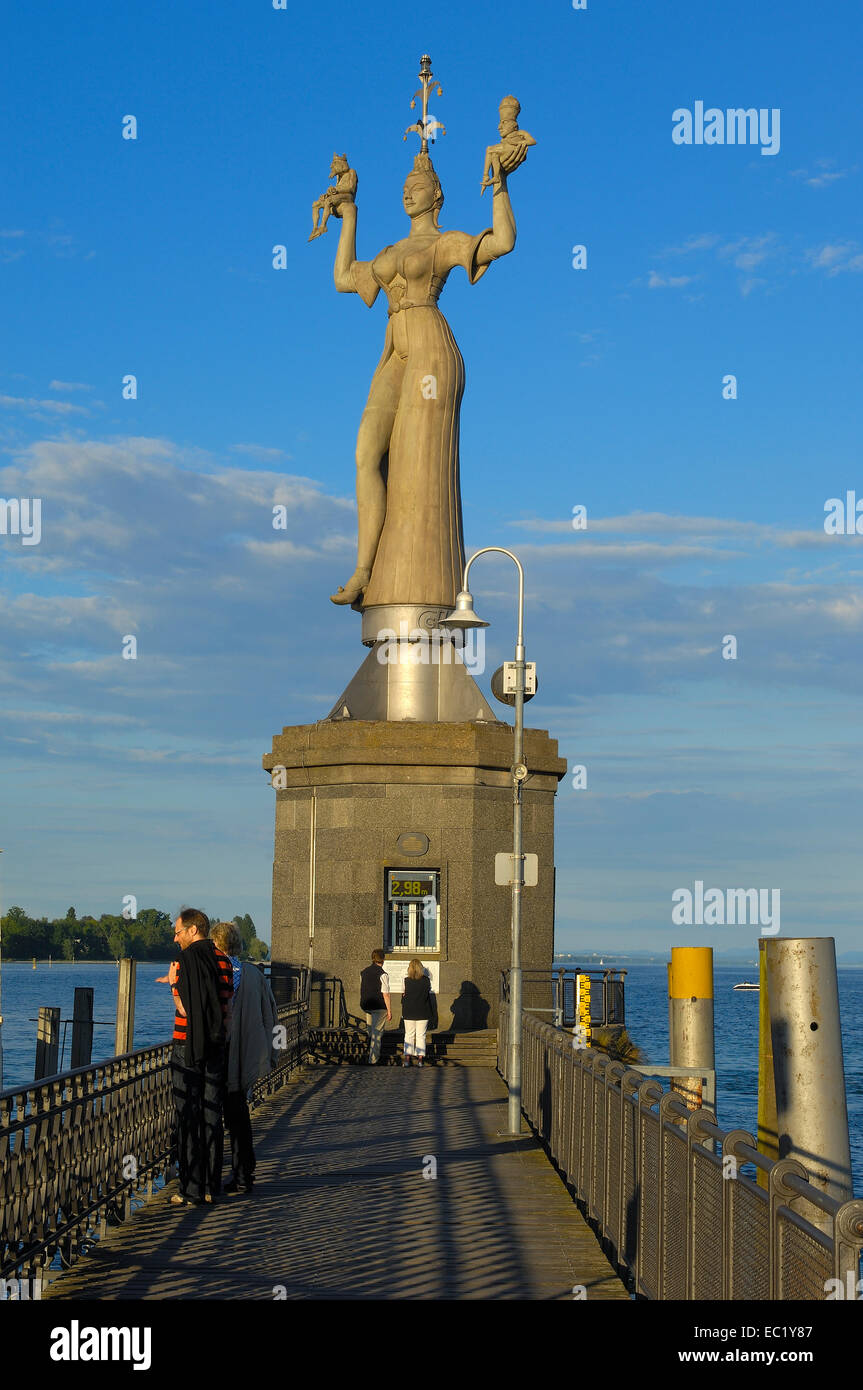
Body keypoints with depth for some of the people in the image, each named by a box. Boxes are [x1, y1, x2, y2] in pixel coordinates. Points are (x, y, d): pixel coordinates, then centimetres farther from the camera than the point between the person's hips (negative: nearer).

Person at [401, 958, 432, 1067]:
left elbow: (403, 995, -2)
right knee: (421, 1035, 7)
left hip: (409, 1012, 0)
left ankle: (407, 1058, 4)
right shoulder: (426, 980, -8)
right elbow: (429, 994, 0)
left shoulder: (406, 980, -8)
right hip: (423, 1012, 0)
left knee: (409, 1035, 9)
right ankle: (420, 1059, 4)